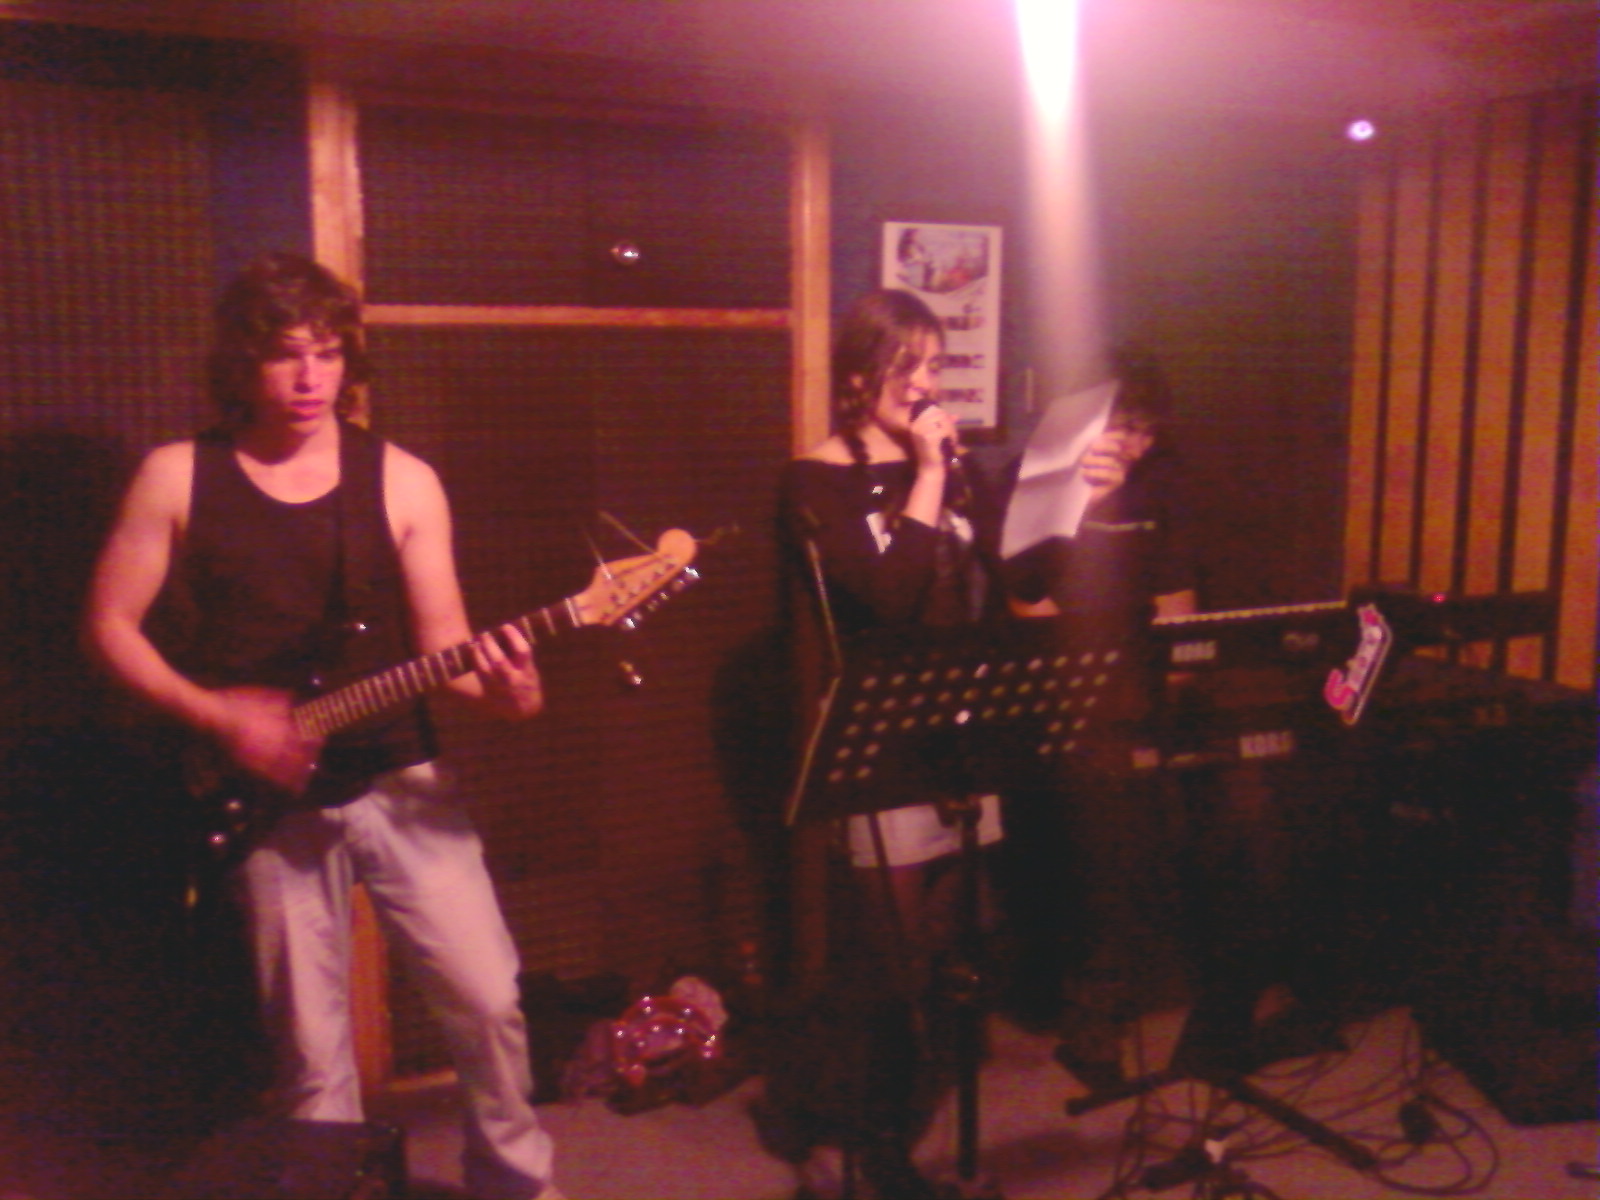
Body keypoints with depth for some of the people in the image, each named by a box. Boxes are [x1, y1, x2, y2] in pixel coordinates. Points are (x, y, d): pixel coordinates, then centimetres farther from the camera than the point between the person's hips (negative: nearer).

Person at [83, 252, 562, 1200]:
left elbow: (441, 645, -1)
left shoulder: (402, 480, -2)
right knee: (309, 1042, 9)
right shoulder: (178, 477, -3)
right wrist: (222, 719, -12)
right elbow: (111, 625, 1)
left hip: (398, 779, 1)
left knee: (488, 996, -1)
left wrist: (502, 689, -23)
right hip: (270, 794, 0)